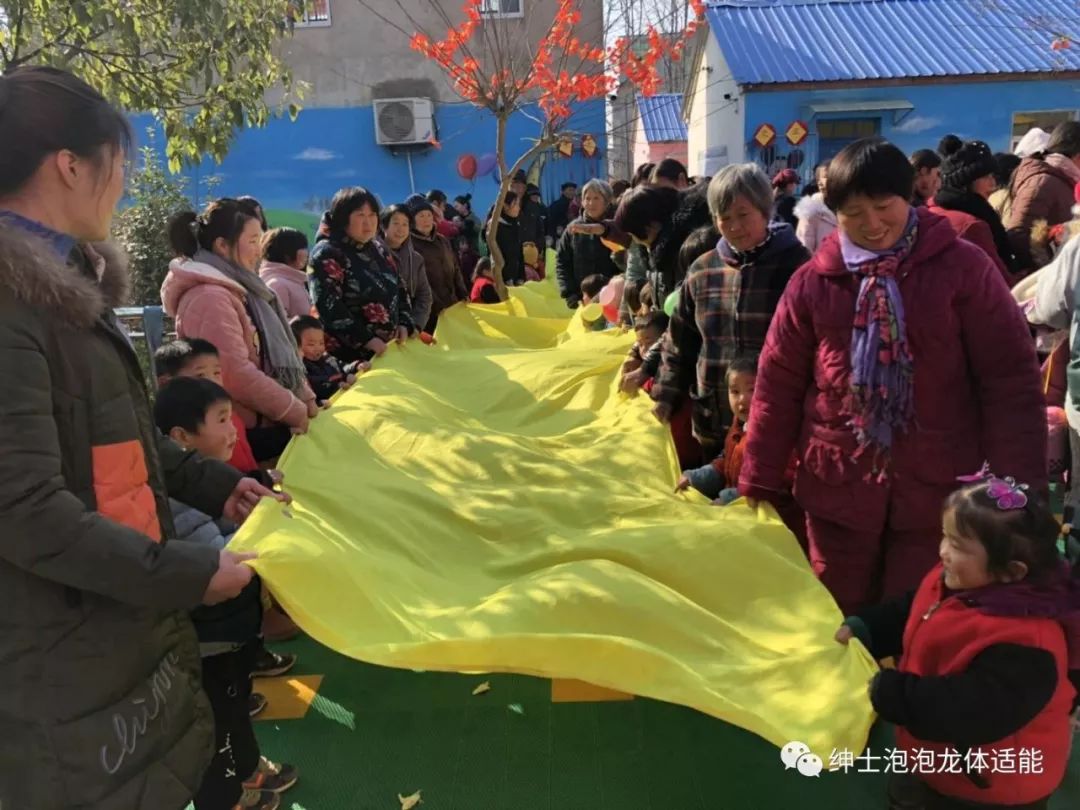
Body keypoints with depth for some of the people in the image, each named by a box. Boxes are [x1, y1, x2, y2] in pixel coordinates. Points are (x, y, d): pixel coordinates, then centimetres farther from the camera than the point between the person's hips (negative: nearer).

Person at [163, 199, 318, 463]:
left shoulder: (237, 289, 16)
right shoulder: (209, 297, -15)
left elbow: (277, 354, 18)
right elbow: (237, 374, -23)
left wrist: (305, 399, 5)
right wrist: (296, 412, -16)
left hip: (260, 422, 9)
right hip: (243, 431, -9)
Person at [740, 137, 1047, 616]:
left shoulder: (962, 266, -4)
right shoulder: (813, 281, 1)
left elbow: (1011, 378, -4)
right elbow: (778, 385, 4)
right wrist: (760, 484, 4)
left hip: (938, 489, -2)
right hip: (837, 487, 2)